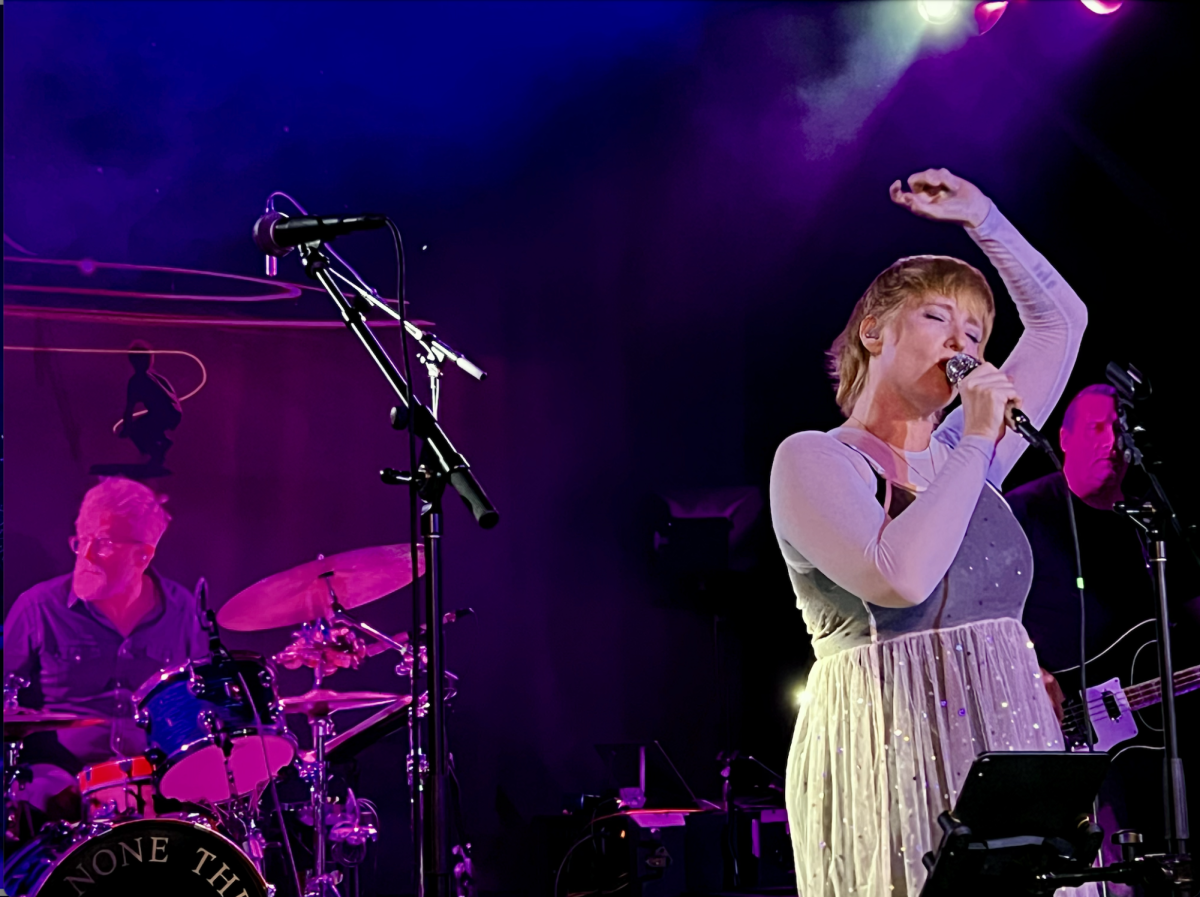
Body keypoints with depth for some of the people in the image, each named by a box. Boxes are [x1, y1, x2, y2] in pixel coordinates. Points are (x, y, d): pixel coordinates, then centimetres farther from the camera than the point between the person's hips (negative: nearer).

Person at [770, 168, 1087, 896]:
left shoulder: (960, 458, 17)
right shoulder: (814, 460, -3)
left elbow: (1062, 320, 27)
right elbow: (901, 577, -20)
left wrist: (981, 217, 21)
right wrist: (979, 444, -12)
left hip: (1011, 752, 6)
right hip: (892, 759, -6)